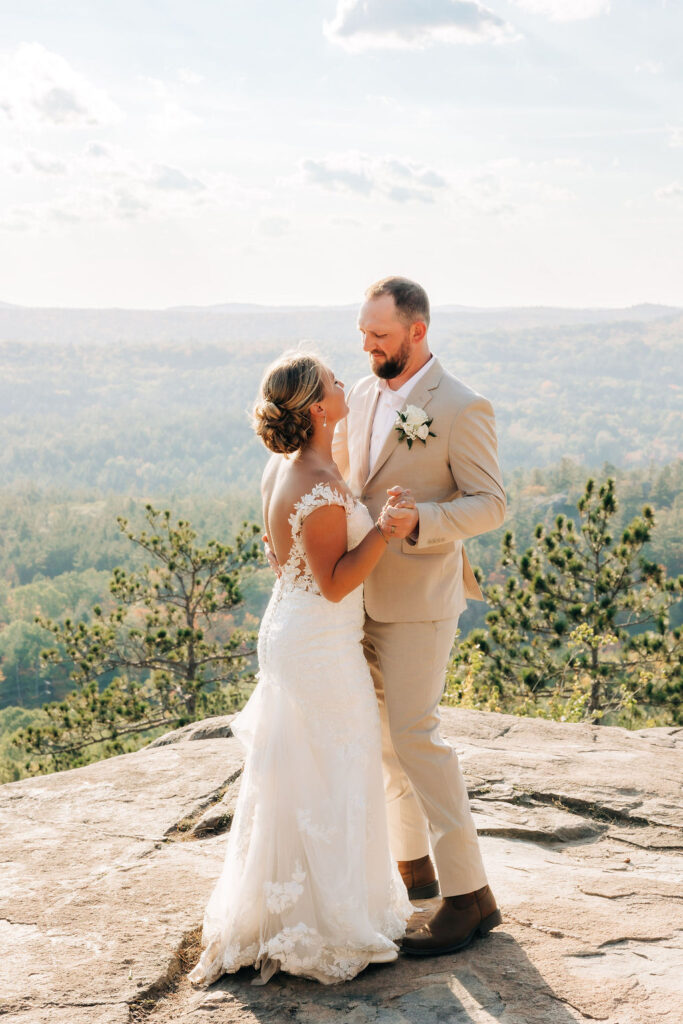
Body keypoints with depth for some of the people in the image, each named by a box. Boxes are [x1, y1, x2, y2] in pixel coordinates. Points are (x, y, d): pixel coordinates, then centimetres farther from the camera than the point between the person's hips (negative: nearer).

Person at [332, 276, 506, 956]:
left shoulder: (461, 408, -13)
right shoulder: (361, 395, 8)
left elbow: (491, 503, -14)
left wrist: (420, 521, -28)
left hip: (419, 599, -8)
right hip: (365, 593, 8)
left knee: (414, 736, -9)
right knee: (385, 734, 15)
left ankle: (469, 895, 0)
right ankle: (413, 865, 30)